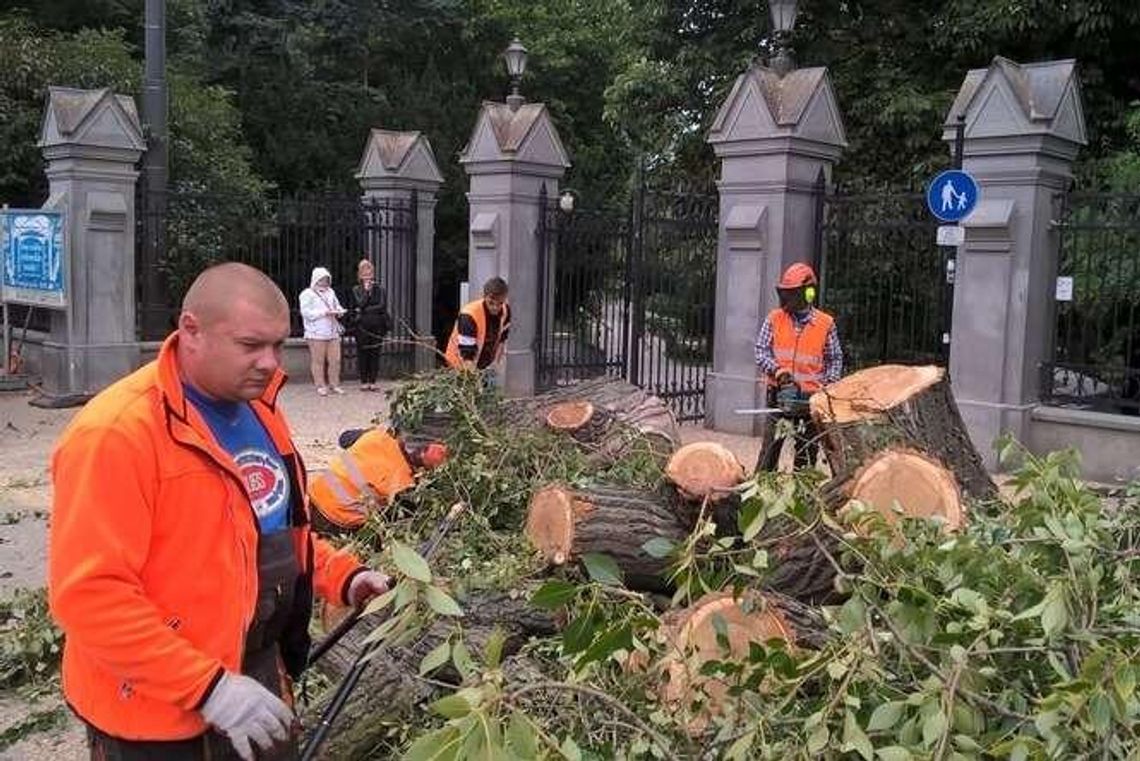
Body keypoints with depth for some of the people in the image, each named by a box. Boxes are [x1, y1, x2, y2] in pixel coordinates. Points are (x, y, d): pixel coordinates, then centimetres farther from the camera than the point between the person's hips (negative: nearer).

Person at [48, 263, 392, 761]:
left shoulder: (257, 407, 4)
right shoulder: (116, 433, -22)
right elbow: (90, 594, -25)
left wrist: (341, 576, 1)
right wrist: (208, 686, -26)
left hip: (259, 680, 8)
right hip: (159, 719, -7)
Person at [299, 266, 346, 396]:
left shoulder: (330, 292, 18)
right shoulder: (307, 294, -1)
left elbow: (337, 306, 26)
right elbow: (306, 312, -11)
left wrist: (339, 311, 1)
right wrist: (324, 313, -17)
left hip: (333, 332, 5)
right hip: (316, 333, -5)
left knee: (335, 359, 3)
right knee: (318, 360, -1)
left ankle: (334, 384, 14)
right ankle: (320, 386, 7)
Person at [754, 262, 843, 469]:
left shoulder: (826, 323, 1)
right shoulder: (774, 319, 1)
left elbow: (835, 359, 7)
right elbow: (761, 351, -2)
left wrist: (829, 385, -5)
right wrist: (777, 370, -19)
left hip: (811, 395, 1)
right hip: (780, 392, -1)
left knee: (808, 448, 8)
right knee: (771, 441, -3)